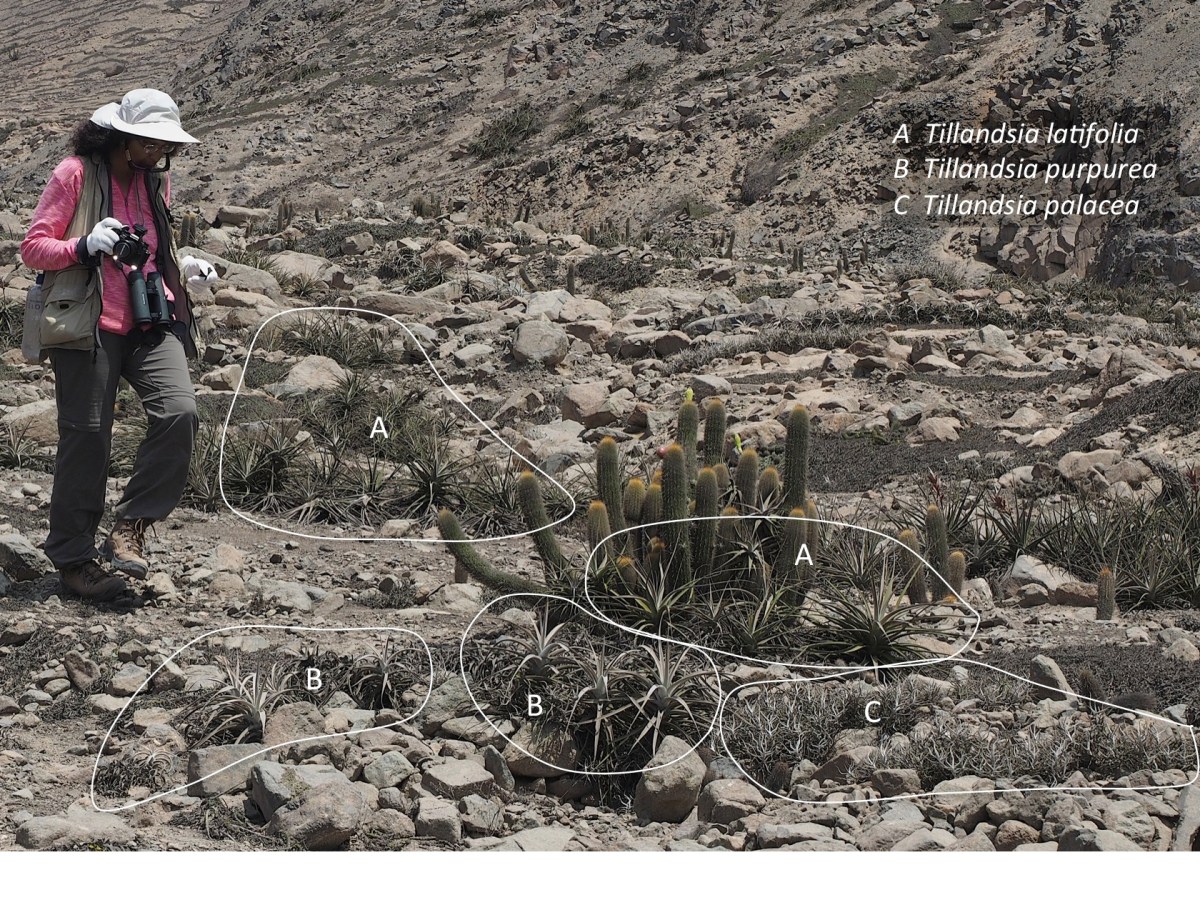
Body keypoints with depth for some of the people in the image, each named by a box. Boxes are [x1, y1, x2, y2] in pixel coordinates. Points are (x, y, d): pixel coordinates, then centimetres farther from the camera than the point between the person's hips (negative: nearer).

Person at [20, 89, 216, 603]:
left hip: (152, 322, 5)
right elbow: (32, 248, -3)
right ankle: (72, 557, 7)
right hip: (89, 326, -5)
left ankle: (131, 527, -5)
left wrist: (182, 269, 7)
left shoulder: (157, 181, 16)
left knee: (179, 411, -17)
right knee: (86, 434, -5)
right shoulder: (76, 174, -2)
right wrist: (86, 246, -21)